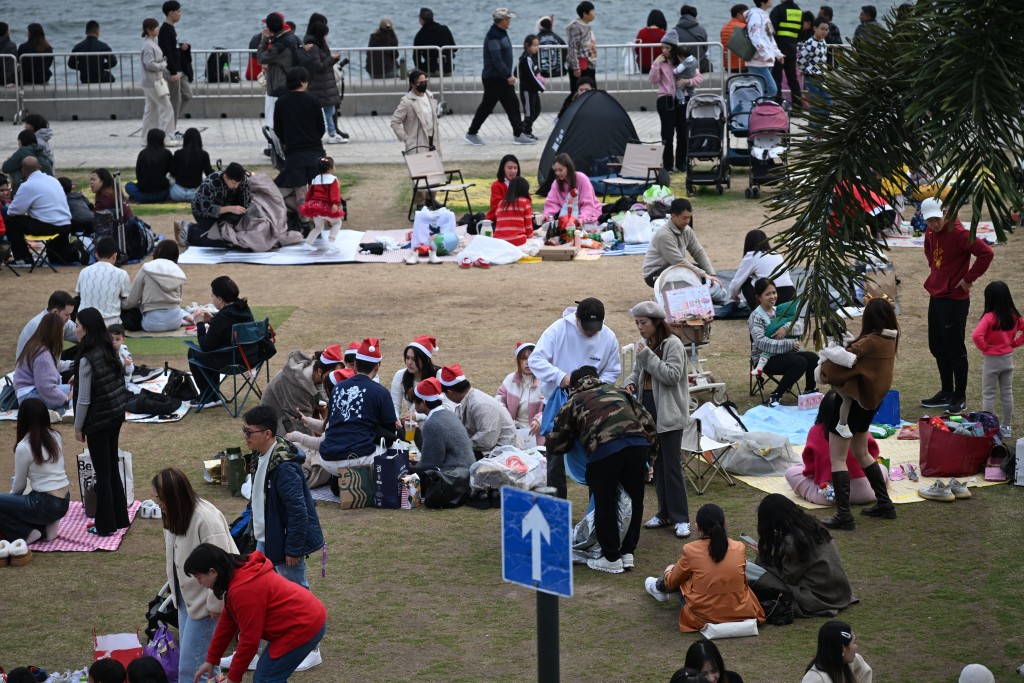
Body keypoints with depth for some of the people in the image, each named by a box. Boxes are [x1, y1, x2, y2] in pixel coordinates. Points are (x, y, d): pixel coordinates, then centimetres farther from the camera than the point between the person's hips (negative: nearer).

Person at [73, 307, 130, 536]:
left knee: (102, 472, 3)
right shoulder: (109, 351, 1)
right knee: (113, 468, 18)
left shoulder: (87, 359, -21)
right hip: (116, 415, 7)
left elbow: (84, 399, -18)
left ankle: (105, 525, 11)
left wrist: (78, 428, -6)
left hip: (98, 421, -7)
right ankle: (120, 517, 27)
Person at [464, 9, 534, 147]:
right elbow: (496, 59, -24)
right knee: (486, 106, 0)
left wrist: (508, 75, 17)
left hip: (502, 78, 10)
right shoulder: (493, 35, -19)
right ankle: (471, 133, 12)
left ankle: (518, 135, 6)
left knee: (512, 104, 5)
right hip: (493, 78, -9)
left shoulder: (501, 33, 12)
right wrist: (508, 75, -22)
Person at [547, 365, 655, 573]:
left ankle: (611, 559, 17)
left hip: (604, 448, -3)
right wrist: (646, 451, 30)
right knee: (635, 500, 20)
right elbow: (648, 422, 24)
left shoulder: (574, 401, 25)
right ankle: (627, 553, 26)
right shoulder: (616, 391, 32)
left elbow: (556, 443, 27)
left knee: (604, 505, 11)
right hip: (637, 444, 3)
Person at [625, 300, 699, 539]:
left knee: (671, 465, -7)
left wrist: (648, 356, -23)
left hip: (669, 412, -7)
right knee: (657, 463, 12)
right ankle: (665, 513, 21)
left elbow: (672, 375, -22)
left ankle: (681, 518, -2)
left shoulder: (672, 344, -12)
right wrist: (631, 382, -2)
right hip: (648, 408, 7)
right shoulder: (642, 344, 8)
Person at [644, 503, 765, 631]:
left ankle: (659, 587, 52)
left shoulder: (690, 550, -12)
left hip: (703, 618, -3)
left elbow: (671, 583, 5)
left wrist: (668, 571, 31)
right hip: (740, 612, 3)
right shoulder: (739, 548, -5)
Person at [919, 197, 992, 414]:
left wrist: (969, 278, -18)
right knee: (938, 347, 16)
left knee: (955, 349, -1)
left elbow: (986, 253, -26)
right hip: (936, 296, 9)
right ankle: (946, 393, 28)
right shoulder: (930, 232, 6)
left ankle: (960, 397, 9)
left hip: (955, 300, -9)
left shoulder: (958, 233, -20)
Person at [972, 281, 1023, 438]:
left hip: (991, 360, -6)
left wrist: (984, 347, -16)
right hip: (1008, 359, 6)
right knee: (1007, 394, 14)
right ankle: (1006, 427, 21)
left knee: (988, 395, 6)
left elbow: (976, 335, -33)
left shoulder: (989, 317, -22)